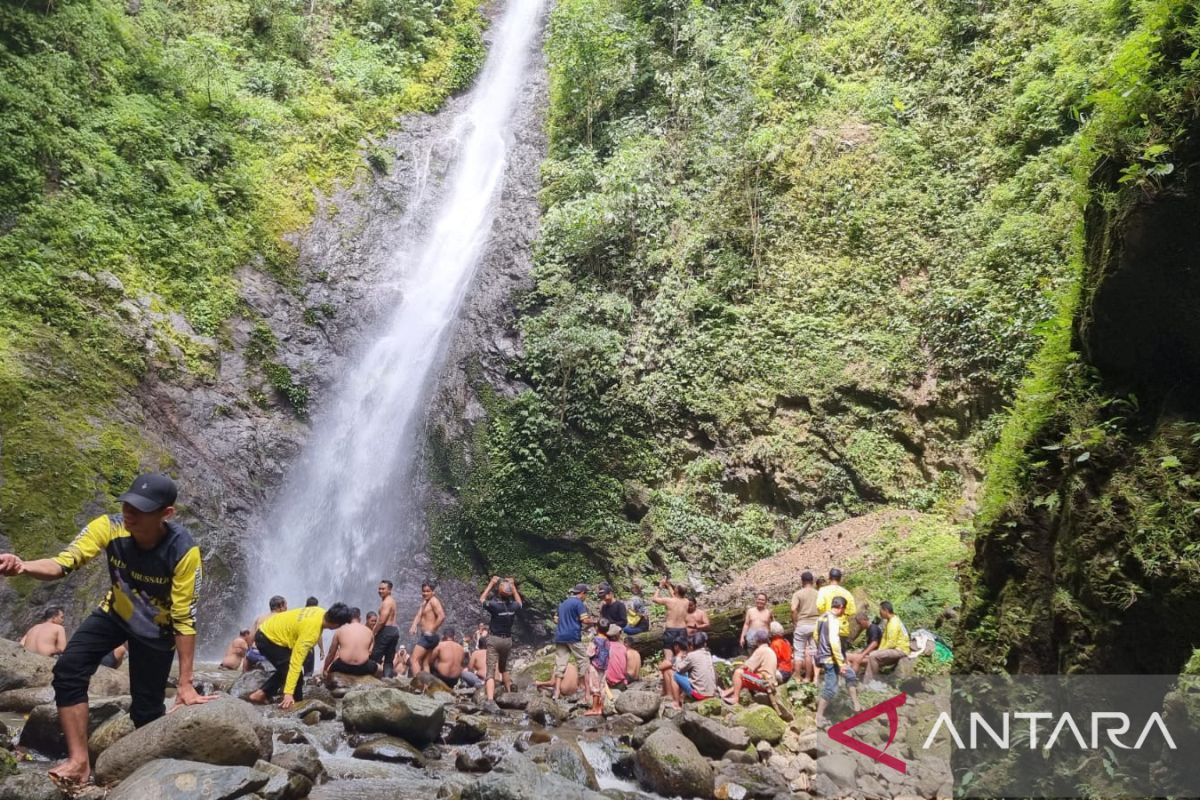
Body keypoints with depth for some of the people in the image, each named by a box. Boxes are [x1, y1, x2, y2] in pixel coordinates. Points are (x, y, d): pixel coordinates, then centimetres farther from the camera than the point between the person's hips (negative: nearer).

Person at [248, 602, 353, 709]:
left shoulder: (321, 613, -8)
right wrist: (288, 693, -35)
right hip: (269, 639, -9)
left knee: (286, 670, 21)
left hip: (268, 632, 9)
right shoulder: (311, 631, -31)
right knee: (296, 675, -6)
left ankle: (260, 694, 18)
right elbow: (296, 662, -34)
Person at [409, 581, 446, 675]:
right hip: (427, 636, 10)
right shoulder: (424, 602, 19)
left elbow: (442, 616, -21)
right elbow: (418, 615, 8)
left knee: (415, 659, -12)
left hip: (428, 636, -10)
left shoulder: (433, 601, -9)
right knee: (425, 664, 10)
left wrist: (431, 630, -17)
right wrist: (413, 626, -11)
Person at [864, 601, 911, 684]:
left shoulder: (894, 623, -20)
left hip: (900, 650, -11)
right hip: (896, 649, 11)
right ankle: (867, 681, 7)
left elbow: (891, 643, -22)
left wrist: (880, 651, -11)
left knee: (873, 656, -22)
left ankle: (873, 681, -10)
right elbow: (885, 638, 12)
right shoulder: (889, 621, 12)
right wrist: (879, 650, 0)